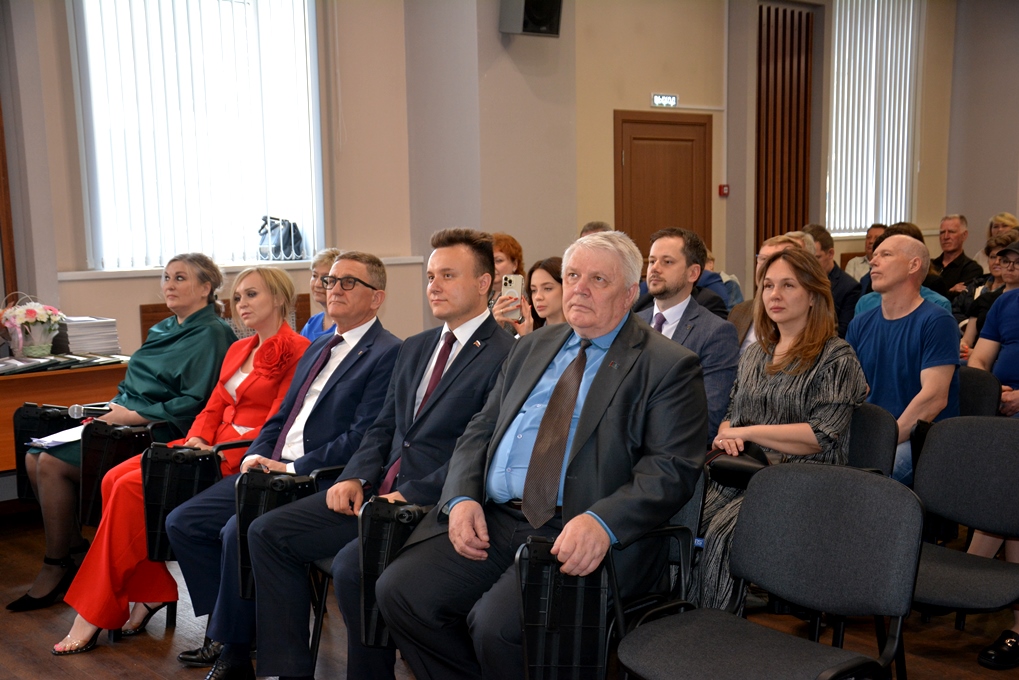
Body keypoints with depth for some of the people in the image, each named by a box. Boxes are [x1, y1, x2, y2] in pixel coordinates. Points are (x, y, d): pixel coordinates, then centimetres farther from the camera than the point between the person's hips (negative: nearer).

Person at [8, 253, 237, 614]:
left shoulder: (211, 334, -10)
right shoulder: (163, 329, 20)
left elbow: (195, 403, -18)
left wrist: (132, 416, -18)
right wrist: (114, 408, 5)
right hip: (122, 418, 10)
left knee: (52, 463, -19)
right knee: (34, 458, -3)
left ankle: (57, 567, -5)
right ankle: (74, 544, 7)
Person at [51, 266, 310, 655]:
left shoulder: (295, 351, -8)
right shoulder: (238, 350, 20)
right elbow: (214, 406, 17)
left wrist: (219, 452, -17)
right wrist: (197, 439, -3)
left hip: (245, 456, -9)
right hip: (211, 444, 9)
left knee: (131, 488, -19)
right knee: (114, 479, -12)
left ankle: (95, 614, -9)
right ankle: (151, 590, -5)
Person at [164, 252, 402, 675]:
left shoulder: (388, 354, -9)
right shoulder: (318, 348, 20)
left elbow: (363, 438, -17)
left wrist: (292, 468, -17)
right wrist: (256, 456, 2)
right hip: (272, 468, 9)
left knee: (239, 532, -27)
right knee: (182, 523, -1)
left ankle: (227, 644, -4)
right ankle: (225, 626, 7)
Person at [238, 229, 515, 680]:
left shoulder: (505, 356, -10)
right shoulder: (415, 348, 18)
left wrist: (411, 496, -21)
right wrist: (355, 477, 2)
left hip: (433, 504, -9)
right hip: (380, 490, 9)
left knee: (352, 566, -30)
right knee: (268, 533, 1)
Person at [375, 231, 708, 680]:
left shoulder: (668, 366, 0)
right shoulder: (533, 347, 19)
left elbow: (672, 468, -10)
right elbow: (480, 431, 18)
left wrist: (601, 522, -27)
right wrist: (462, 498, -2)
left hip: (576, 538, -6)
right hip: (493, 520, 6)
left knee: (497, 622, -27)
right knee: (398, 591, -11)